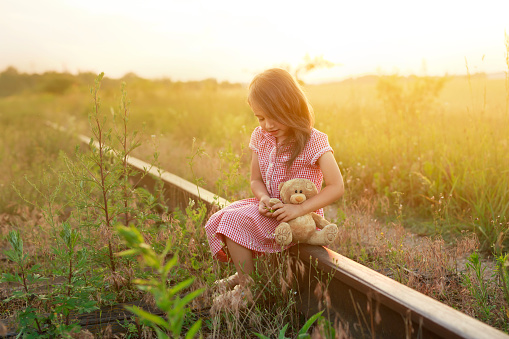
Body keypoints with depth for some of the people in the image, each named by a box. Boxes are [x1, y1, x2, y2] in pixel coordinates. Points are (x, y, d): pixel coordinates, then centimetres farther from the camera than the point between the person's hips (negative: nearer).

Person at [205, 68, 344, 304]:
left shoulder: (313, 142, -16)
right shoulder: (260, 137, 4)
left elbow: (336, 187, -19)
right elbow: (256, 180, 11)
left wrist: (300, 208, -28)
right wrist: (264, 198, -13)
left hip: (299, 216, -7)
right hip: (271, 207, 8)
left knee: (236, 221, -23)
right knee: (217, 221, -6)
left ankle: (247, 284, -8)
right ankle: (241, 274, 7)